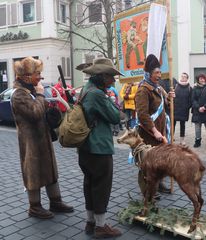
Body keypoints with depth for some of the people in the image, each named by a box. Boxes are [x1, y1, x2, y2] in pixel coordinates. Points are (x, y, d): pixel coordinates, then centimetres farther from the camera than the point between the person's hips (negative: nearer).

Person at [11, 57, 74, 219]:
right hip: (31, 141, -9)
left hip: (42, 137, 10)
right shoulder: (19, 94, -18)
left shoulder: (30, 90, 12)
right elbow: (36, 112, -28)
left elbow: (43, 109, 21)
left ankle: (55, 202, 29)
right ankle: (35, 207, 20)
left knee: (50, 169, 16)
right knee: (34, 173, 4)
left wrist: (50, 105, 3)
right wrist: (40, 95, -17)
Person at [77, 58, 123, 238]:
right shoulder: (98, 94, -20)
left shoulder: (86, 90, 11)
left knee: (90, 184, 17)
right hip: (100, 149, -10)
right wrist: (110, 98, -4)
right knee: (101, 187, 3)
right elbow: (116, 117, -14)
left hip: (86, 147, 10)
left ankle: (90, 222, 30)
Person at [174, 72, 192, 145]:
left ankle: (182, 139, 20)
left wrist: (188, 107, -9)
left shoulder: (189, 88, -1)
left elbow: (190, 100, -2)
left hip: (184, 110, 0)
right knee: (173, 124, 1)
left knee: (182, 124, 11)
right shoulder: (175, 86, 1)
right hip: (175, 109, 0)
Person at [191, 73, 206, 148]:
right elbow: (193, 99, 1)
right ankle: (197, 141, 17)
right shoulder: (195, 88, 6)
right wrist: (198, 107, -12)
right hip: (197, 111, 2)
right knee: (197, 127, 7)